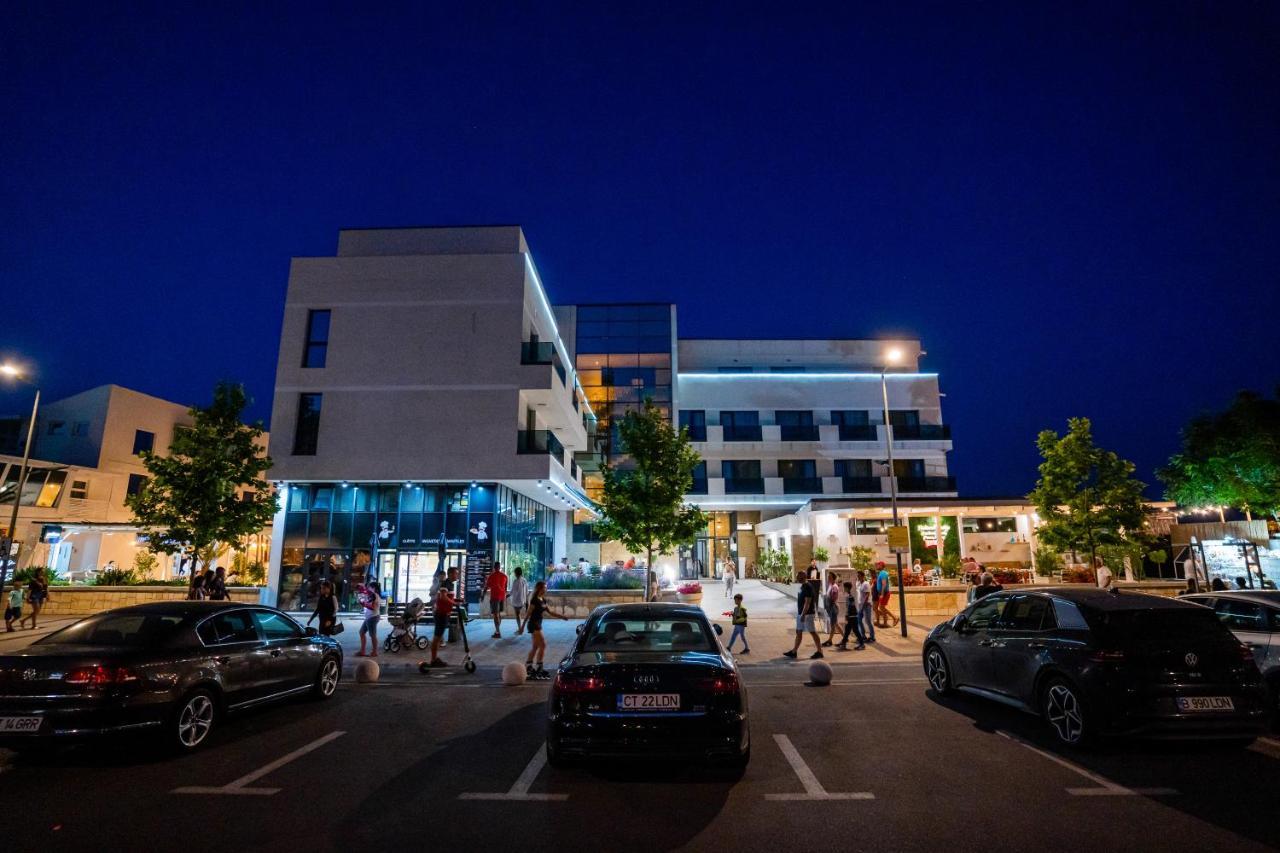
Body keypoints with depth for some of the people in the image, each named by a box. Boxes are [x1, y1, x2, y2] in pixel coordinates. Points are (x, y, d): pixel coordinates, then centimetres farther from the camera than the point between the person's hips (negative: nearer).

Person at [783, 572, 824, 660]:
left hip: (807, 613, -10)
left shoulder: (808, 587, -18)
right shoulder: (803, 586, 11)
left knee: (813, 632, -1)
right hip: (800, 613, 10)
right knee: (798, 632, 11)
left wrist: (803, 615, -24)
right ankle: (793, 651, 15)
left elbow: (807, 602, -22)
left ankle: (819, 652, 9)